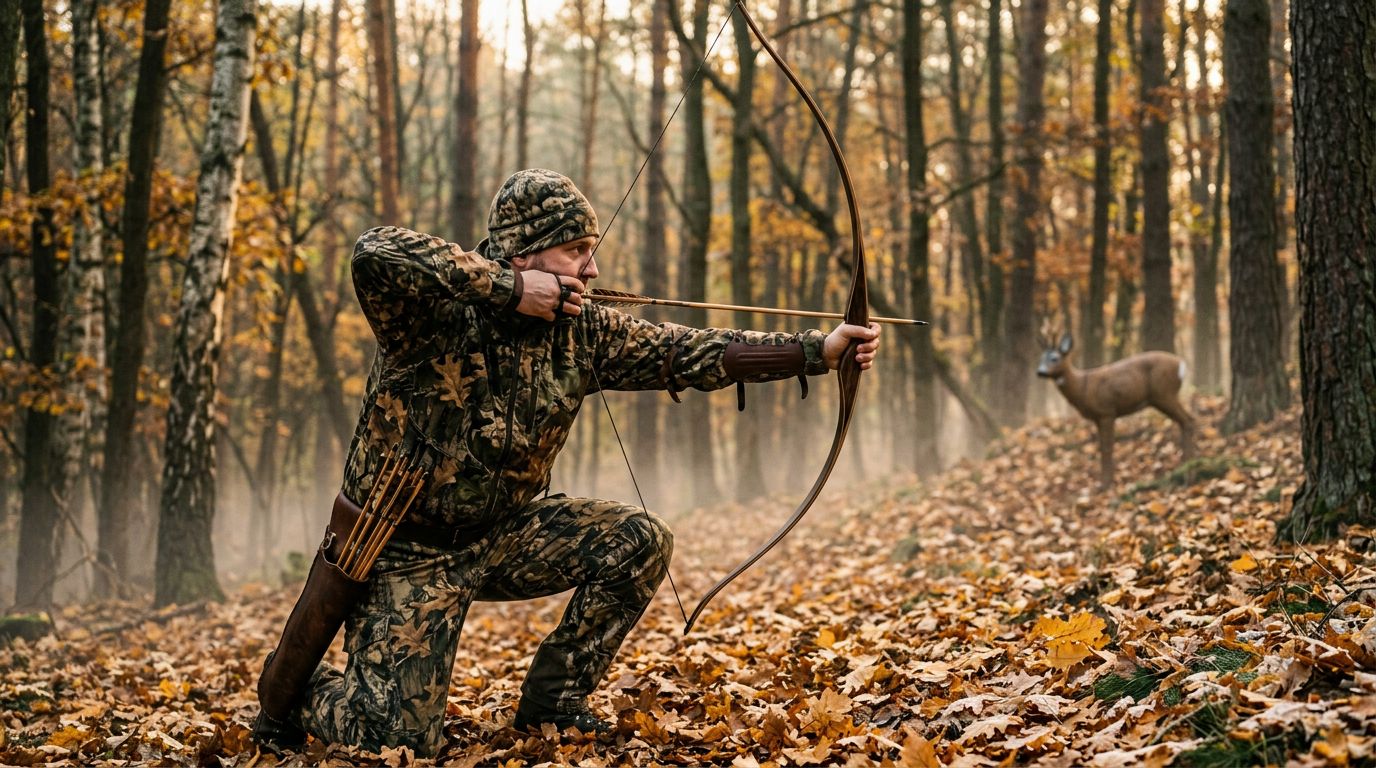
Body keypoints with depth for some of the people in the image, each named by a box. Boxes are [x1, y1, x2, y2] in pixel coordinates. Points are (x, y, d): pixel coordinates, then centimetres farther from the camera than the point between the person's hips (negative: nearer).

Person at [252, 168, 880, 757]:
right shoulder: (436, 315, -22)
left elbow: (692, 353, -6)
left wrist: (821, 350, -12)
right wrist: (510, 289, -37)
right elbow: (376, 253, -42)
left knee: (639, 541, -8)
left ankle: (552, 701, 7)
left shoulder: (581, 333, -5)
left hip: (502, 535, 6)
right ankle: (300, 689, 22)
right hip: (406, 551, -6)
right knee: (401, 739, -12)